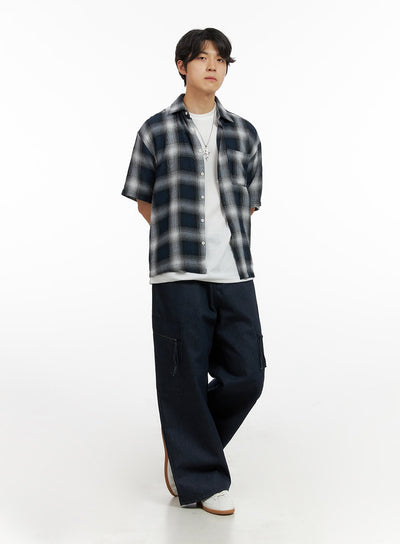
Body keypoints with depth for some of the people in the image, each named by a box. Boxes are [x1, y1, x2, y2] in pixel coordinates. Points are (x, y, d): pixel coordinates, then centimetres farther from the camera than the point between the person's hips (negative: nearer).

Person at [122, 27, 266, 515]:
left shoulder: (244, 133, 13)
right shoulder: (156, 130, 6)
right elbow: (144, 201, 10)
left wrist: (225, 241, 11)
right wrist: (178, 240, 6)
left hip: (235, 273, 3)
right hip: (178, 274, -3)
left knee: (247, 374, 3)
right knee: (185, 378, 1)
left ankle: (183, 443, 27)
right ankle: (201, 480, 17)